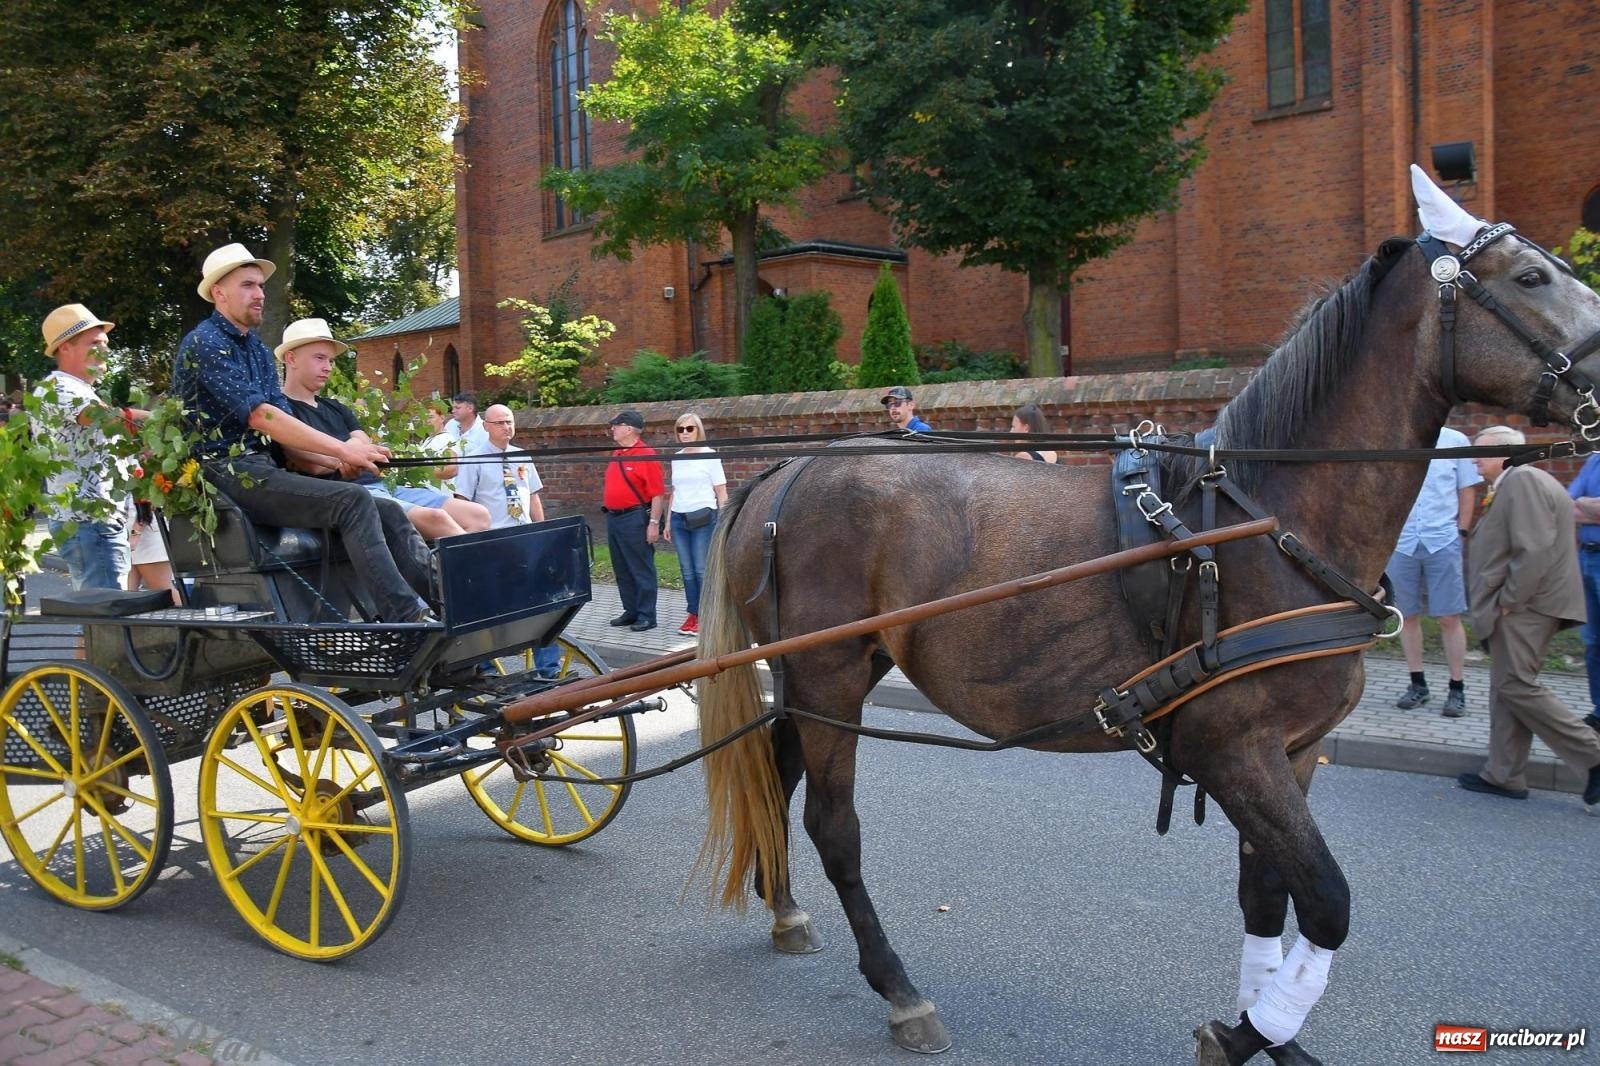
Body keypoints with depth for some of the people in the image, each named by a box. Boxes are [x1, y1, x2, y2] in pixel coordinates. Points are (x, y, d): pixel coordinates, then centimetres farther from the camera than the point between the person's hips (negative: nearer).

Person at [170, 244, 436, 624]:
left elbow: (284, 423, 12)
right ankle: (408, 619, -35)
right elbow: (259, 417, -18)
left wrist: (337, 460, -8)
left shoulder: (258, 349, 20)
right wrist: (342, 450, -21)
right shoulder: (205, 344, -7)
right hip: (229, 474, -8)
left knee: (388, 513, -8)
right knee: (354, 501, -28)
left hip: (264, 469, 8)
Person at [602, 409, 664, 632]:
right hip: (613, 518, 9)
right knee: (622, 570, 14)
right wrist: (607, 507, 17)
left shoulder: (646, 454, -13)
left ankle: (646, 616, 5)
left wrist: (654, 523, -19)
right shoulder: (616, 454, 13)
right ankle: (631, 611, 23)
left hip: (635, 518, -9)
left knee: (642, 569, -2)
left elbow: (657, 493, -16)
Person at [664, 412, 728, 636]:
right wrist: (668, 522, 15)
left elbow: (721, 492, -3)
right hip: (679, 518, 5)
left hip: (703, 518, -5)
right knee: (687, 570, 6)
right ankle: (693, 615, 14)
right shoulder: (676, 458, 12)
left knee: (702, 570, -5)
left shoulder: (709, 456, -3)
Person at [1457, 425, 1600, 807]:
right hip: (1519, 604, 11)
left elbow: (1533, 551, -23)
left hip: (1524, 606, -11)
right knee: (1506, 688, 11)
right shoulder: (1513, 484, 19)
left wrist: (1507, 601, -17)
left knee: (1516, 686, -9)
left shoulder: (1523, 480, -14)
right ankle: (1504, 775, 16)